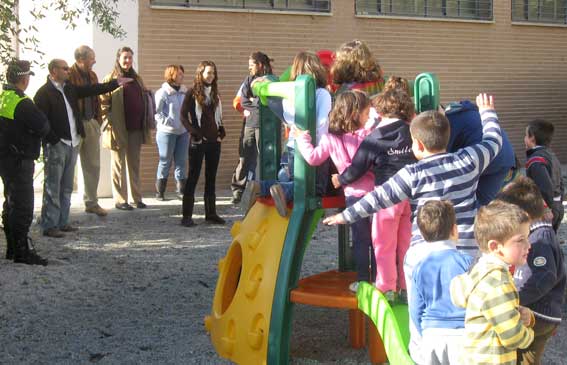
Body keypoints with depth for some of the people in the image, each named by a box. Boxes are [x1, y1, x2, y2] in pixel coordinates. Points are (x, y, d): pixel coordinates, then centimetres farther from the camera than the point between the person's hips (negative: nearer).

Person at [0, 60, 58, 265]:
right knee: (23, 206, -7)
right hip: (19, 161, -10)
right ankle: (22, 251, -7)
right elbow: (43, 127, -16)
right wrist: (54, 138, 6)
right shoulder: (22, 103, -20)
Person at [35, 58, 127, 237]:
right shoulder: (44, 93, -10)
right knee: (52, 187, -4)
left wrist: (116, 83, 17)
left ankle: (62, 222, 20)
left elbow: (92, 90, 18)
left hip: (72, 143, 8)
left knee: (67, 187, 13)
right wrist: (51, 139, -19)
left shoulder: (70, 88, 13)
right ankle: (49, 226, -1)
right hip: (55, 146, -8)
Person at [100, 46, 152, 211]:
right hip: (118, 129, -5)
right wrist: (109, 121, -15)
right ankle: (120, 200, 5)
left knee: (134, 164, 11)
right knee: (119, 164, 2)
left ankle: (137, 198, 17)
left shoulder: (137, 79, 15)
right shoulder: (110, 79, -3)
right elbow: (104, 102, -7)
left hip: (136, 129, 5)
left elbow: (144, 100, 20)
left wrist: (145, 124, 12)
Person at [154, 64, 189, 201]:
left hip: (183, 132, 5)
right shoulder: (163, 92, -10)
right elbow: (156, 111, -13)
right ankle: (159, 192, 11)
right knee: (165, 162, 2)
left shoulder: (185, 92, 6)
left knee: (182, 162, 7)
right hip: (167, 132, -5)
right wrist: (166, 122, -18)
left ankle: (181, 190, 15)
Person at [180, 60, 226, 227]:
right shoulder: (192, 93, -4)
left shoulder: (214, 93, 14)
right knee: (193, 177, -5)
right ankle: (187, 215, -3)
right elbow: (183, 116, -8)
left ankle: (211, 213, 15)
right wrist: (195, 133, -14)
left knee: (211, 177, 9)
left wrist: (221, 132, 7)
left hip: (214, 141, 6)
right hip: (198, 141, -6)